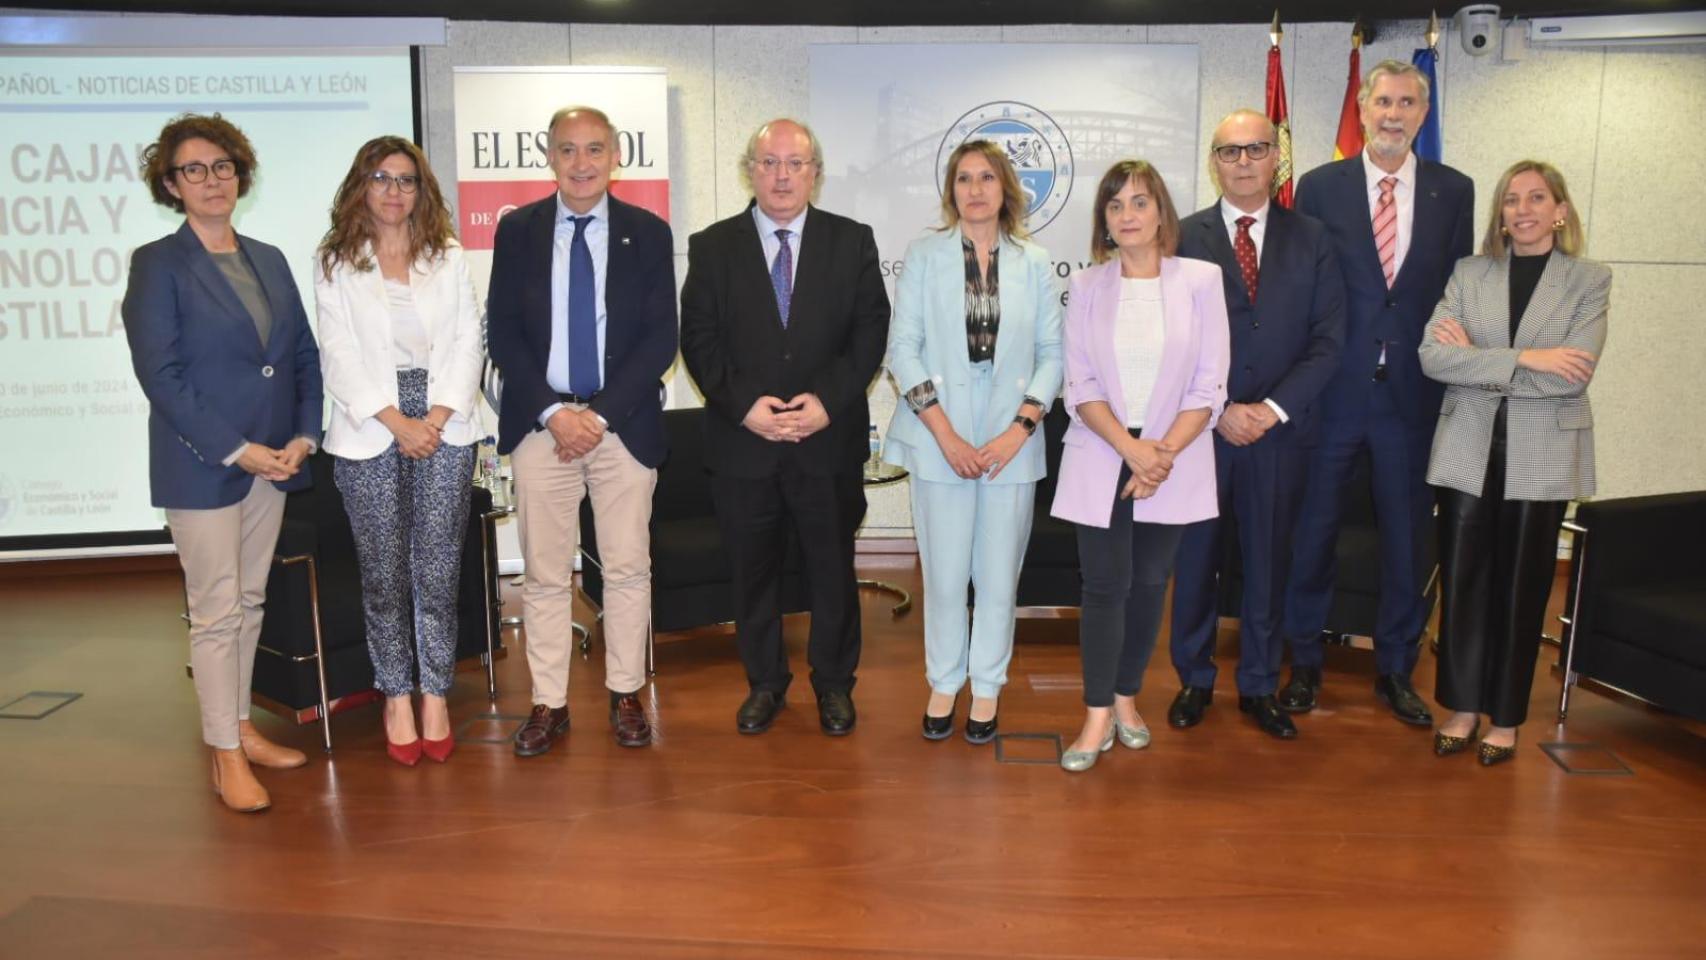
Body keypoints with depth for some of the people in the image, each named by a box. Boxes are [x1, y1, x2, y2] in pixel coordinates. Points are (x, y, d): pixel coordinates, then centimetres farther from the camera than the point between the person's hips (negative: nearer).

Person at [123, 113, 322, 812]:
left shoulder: (269, 260, 12)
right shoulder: (157, 263, -5)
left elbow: (305, 355, 11)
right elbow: (159, 374, -12)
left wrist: (304, 436, -2)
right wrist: (237, 450, -16)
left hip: (271, 459, 5)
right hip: (200, 466, -5)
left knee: (250, 602, 14)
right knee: (216, 612, 1)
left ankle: (241, 727, 28)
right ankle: (226, 757, 11)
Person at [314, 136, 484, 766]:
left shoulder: (449, 258, 10)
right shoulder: (336, 264, 6)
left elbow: (467, 341, 4)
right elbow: (339, 356, -1)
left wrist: (437, 417, -8)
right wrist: (397, 422, -11)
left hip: (444, 428, 1)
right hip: (368, 434, -1)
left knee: (437, 570, 0)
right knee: (383, 572, 4)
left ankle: (435, 695, 12)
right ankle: (396, 697, 17)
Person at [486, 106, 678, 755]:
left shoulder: (648, 233, 3)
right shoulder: (518, 230, 5)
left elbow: (661, 338, -2)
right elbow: (501, 333, 2)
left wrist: (601, 414, -11)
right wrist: (553, 412, -10)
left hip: (623, 425, 0)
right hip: (539, 424, 1)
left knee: (628, 569, 6)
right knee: (545, 574, 5)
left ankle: (626, 695, 21)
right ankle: (549, 704, 17)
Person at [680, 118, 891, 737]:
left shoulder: (852, 243, 5)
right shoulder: (712, 246, 5)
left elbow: (870, 332, 0)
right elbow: (699, 339, 0)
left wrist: (828, 400, -13)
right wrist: (745, 405, -13)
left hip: (830, 440, 0)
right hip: (742, 439, 1)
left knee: (833, 567, 9)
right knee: (753, 569, 11)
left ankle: (834, 684, 27)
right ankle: (764, 682, 28)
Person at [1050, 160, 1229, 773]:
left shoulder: (1200, 280, -2)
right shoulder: (1087, 287, 2)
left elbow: (1208, 387, -4)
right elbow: (1081, 388, -3)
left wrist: (1163, 454, -14)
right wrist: (1132, 449, -15)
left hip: (1174, 462, 0)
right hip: (1100, 462, 0)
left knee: (1149, 583, 10)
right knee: (1104, 585, -1)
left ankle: (1127, 698, 26)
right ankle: (1097, 716, 8)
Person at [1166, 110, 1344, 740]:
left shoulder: (1312, 240, 7)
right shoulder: (1184, 239, 1)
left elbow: (1328, 339, 1)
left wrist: (1275, 407, -11)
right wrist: (1221, 410, -12)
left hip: (1280, 429, 1)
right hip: (1201, 426, -1)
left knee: (1269, 560, 9)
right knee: (1196, 558, 7)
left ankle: (1259, 686, 23)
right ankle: (1194, 679, 23)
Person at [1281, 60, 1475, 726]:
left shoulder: (1454, 191, 6)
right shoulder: (1320, 187, 1)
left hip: (1414, 392, 2)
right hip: (1332, 390, -1)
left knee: (1409, 535, 10)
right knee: (1314, 528, 8)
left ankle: (1395, 669, 26)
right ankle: (1304, 662, 25)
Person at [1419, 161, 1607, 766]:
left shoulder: (1589, 281, 2)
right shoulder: (1468, 273, 6)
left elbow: (1572, 374, -13)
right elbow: (1432, 357, -8)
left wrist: (1477, 360, -12)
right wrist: (1523, 358, -16)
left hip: (1541, 457, -1)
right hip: (1468, 450, 1)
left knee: (1521, 587, 7)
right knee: (1462, 580, 4)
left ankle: (1505, 717, 20)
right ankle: (1462, 707, 19)